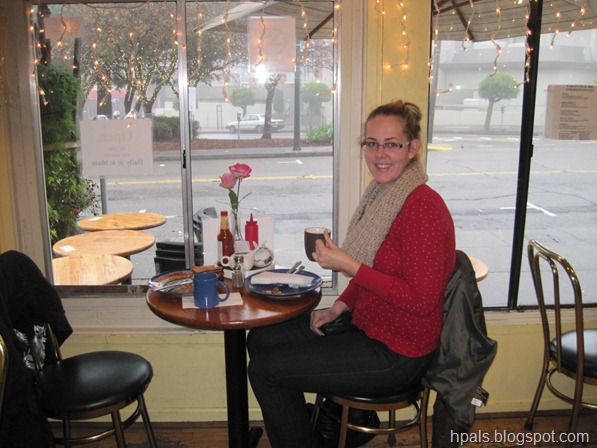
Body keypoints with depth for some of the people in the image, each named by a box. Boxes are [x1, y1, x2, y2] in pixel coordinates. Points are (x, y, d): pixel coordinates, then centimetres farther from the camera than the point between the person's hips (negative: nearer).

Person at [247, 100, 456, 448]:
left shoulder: (423, 206, -23)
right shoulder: (382, 195, 5)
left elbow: (421, 299, -26)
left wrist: (348, 265, -26)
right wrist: (338, 308, 2)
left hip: (395, 354, -9)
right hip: (367, 326, 9)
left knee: (265, 369, -6)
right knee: (261, 338, 14)